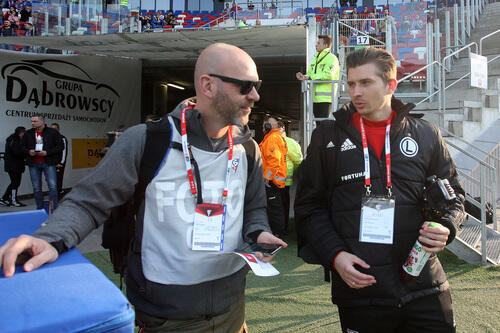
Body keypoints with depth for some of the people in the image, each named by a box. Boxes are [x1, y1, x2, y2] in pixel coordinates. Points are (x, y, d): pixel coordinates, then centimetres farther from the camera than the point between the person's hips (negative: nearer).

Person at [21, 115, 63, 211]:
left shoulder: (52, 132, -1)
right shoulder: (28, 133, 10)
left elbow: (60, 146, -3)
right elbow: (22, 147, 18)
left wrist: (47, 152, -14)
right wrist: (28, 151, -5)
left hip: (48, 163, -4)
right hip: (33, 164, 4)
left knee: (52, 186, -9)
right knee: (36, 188, 8)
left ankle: (54, 209, -3)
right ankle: (40, 209, 18)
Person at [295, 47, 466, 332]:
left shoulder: (426, 135, 5)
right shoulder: (328, 137, 2)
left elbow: (454, 195, 14)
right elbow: (309, 206, 3)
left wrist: (446, 228, -7)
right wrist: (335, 254, -10)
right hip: (358, 288, -1)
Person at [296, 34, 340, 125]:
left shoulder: (331, 58, -5)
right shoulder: (315, 59, 21)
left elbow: (328, 75, -19)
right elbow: (310, 74, 23)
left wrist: (311, 77, -14)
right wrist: (303, 77, 0)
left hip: (325, 97, -8)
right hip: (315, 97, 8)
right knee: (318, 123, 11)